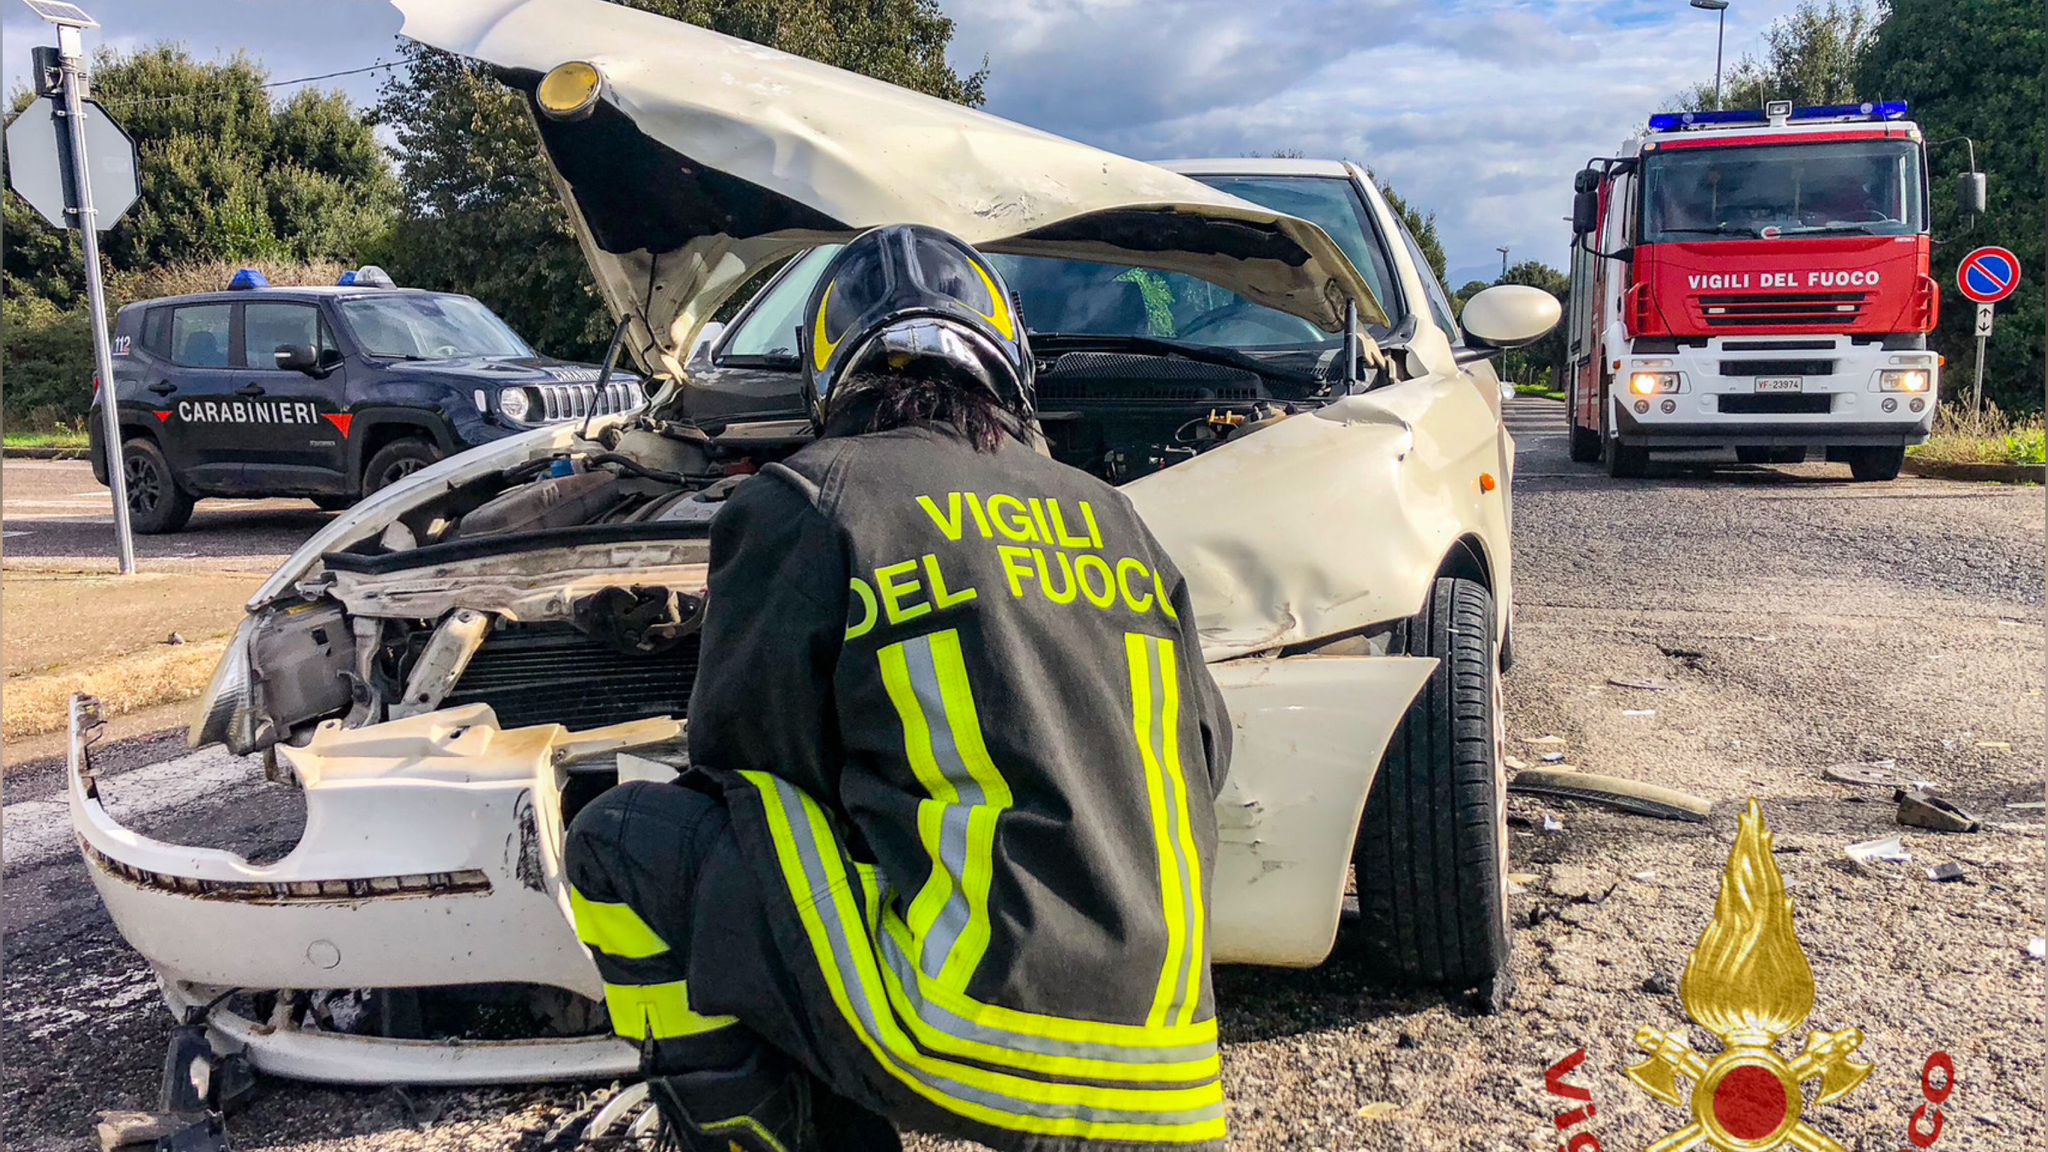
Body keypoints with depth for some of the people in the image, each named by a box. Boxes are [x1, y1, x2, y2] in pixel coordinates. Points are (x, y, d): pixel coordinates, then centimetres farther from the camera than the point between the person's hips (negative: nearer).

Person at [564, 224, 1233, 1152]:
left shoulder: (803, 504, 0)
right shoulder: (1112, 518, 14)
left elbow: (736, 758, 6)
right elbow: (1206, 759, 22)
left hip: (969, 1037, -6)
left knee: (621, 842, 7)